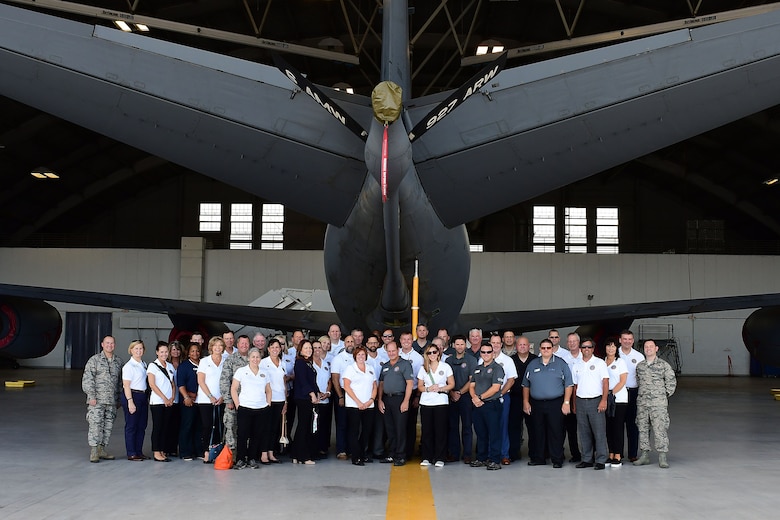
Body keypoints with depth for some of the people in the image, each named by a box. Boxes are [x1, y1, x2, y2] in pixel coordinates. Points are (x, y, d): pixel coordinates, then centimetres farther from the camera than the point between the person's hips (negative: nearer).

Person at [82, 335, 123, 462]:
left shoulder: (119, 361, 12)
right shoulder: (94, 360, -1)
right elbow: (87, 379, -6)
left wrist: (119, 399, 16)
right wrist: (91, 396, -13)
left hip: (111, 400, 5)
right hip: (97, 400, -5)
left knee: (108, 426, 7)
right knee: (95, 425, -8)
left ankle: (102, 450, 16)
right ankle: (93, 452, -3)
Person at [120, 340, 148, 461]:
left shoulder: (143, 364, 13)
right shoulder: (129, 366, -10)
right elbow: (126, 385, -14)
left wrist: (146, 397, 10)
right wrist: (130, 401, -19)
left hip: (143, 396, 8)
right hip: (132, 396, -8)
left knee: (142, 426, 10)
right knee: (131, 426, -1)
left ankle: (139, 451, 18)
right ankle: (131, 454, 4)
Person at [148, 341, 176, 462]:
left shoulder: (170, 366, 15)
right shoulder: (152, 366, -1)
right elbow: (152, 384, -8)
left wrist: (172, 398, 0)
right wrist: (164, 398, -11)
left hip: (169, 402, 5)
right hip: (157, 401, -5)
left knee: (166, 426, 4)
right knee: (157, 426, -5)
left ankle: (162, 451, 10)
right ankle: (156, 453, -1)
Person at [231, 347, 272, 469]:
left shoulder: (264, 373, 13)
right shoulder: (241, 371, 2)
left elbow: (268, 391, 20)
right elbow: (233, 389, 0)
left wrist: (268, 404, 8)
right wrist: (237, 405, -6)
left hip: (262, 409, 3)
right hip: (245, 409, -3)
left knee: (257, 435, 5)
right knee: (242, 434, -3)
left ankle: (252, 459, 16)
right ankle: (240, 460, 6)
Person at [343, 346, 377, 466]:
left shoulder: (370, 368, 15)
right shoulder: (350, 368, 2)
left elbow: (374, 386, 15)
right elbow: (347, 386, -6)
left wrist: (371, 400, -3)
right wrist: (358, 402, -12)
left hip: (368, 405, 5)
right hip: (353, 405, -4)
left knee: (367, 431, 7)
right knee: (354, 432, -3)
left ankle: (364, 455, 18)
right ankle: (356, 458, 0)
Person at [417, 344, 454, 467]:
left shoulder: (445, 367, 5)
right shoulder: (423, 368, 10)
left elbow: (451, 384, 4)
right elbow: (419, 386, 10)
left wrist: (440, 388, -12)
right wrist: (428, 389, -10)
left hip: (441, 402, -2)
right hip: (426, 403, 2)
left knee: (440, 431, -2)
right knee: (426, 431, 2)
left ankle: (440, 458, 4)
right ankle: (426, 458, 9)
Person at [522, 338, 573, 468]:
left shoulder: (561, 364, 3)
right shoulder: (532, 364, 12)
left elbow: (568, 384, 0)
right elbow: (526, 385, 16)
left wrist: (566, 402, -8)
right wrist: (525, 402, 8)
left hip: (555, 404, -3)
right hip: (536, 404, 3)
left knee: (556, 432, -3)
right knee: (536, 432, 6)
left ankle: (557, 460, 3)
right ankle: (537, 458, 15)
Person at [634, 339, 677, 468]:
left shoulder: (664, 365, -1)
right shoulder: (639, 366, 11)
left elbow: (672, 381, 4)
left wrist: (666, 395, 5)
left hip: (658, 403, -4)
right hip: (642, 403, 4)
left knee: (660, 429, -7)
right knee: (642, 429, 7)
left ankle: (662, 457, -2)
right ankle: (644, 455, 15)